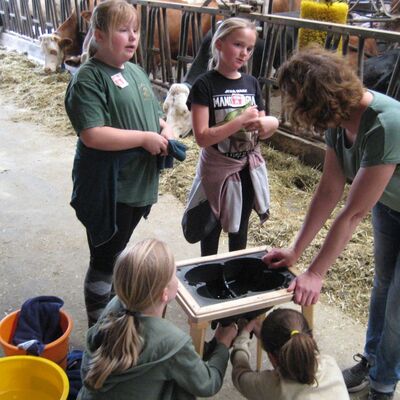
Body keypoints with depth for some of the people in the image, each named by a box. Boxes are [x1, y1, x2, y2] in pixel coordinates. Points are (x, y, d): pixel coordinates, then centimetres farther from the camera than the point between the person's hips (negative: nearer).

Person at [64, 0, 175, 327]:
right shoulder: (89, 79, -15)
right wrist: (145, 138, -21)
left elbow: (153, 114, 21)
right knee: (104, 261, 5)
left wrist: (166, 132, -1)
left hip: (140, 184, 8)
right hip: (108, 189, -8)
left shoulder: (136, 71, 10)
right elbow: (92, 135, -25)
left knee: (118, 253, 23)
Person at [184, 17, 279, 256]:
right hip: (218, 169, -4)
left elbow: (261, 133, 6)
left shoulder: (252, 83, 1)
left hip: (249, 168, 5)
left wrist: (271, 124, -17)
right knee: (211, 230, 15)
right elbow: (202, 137, -21)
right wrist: (241, 121, -27)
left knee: (240, 229, 21)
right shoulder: (205, 85, -15)